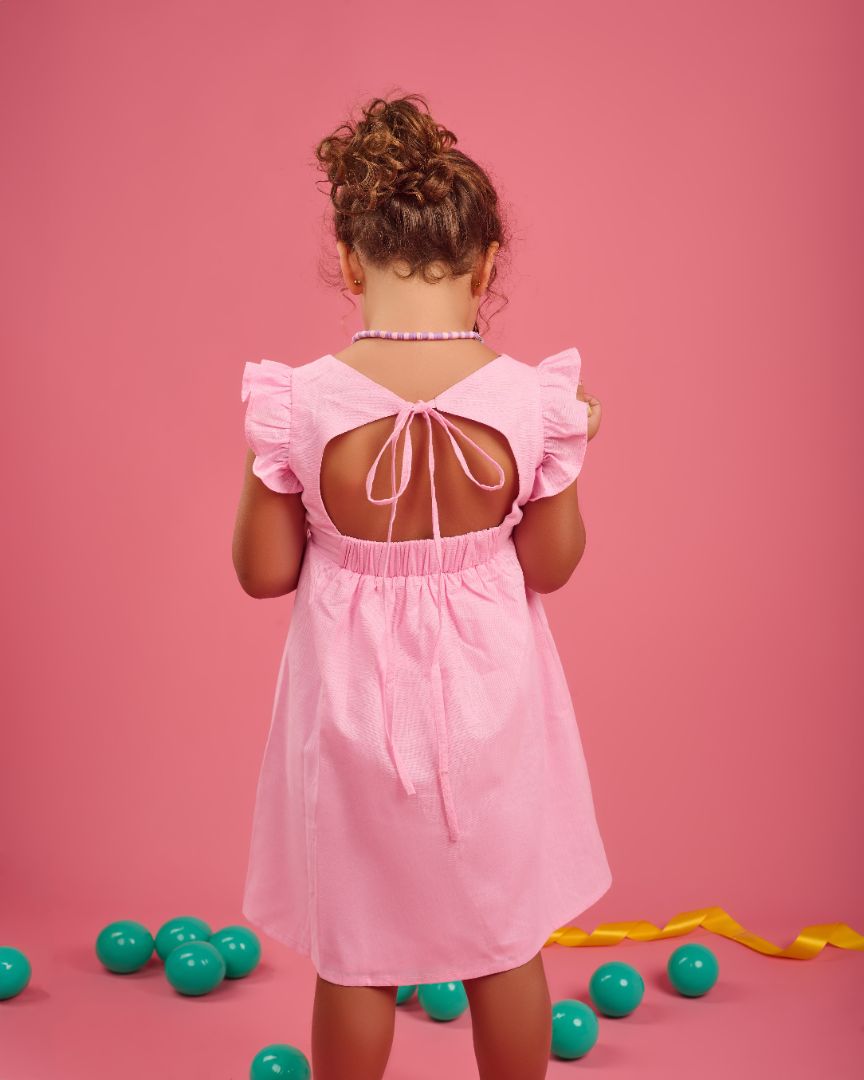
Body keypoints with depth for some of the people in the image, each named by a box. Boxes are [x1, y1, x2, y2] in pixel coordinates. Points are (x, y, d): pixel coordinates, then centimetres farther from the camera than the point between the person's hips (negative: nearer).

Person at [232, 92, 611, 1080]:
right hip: (486, 700, 1)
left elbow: (263, 572, -8)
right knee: (505, 944, 20)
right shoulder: (533, 399, -17)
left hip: (353, 702, 0)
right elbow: (549, 565, -6)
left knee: (351, 957, 18)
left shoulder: (299, 403, -18)